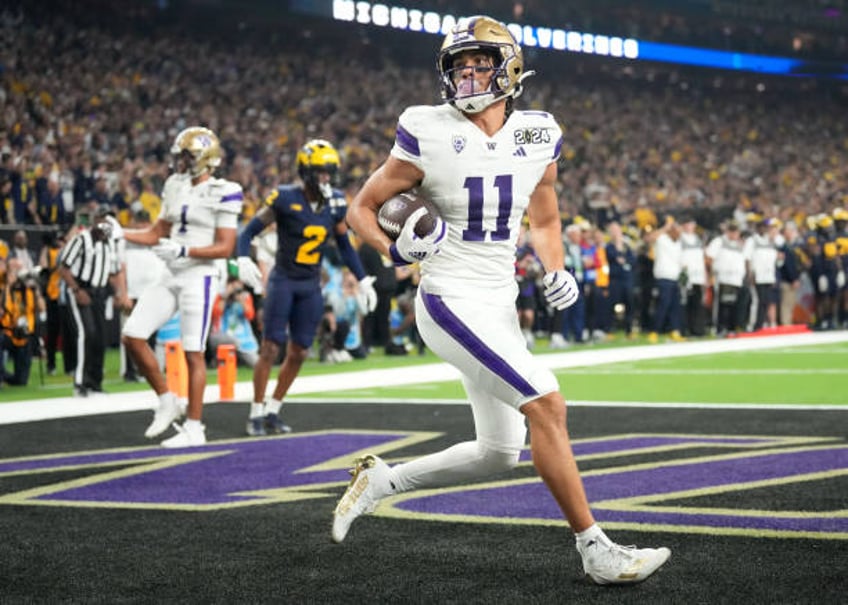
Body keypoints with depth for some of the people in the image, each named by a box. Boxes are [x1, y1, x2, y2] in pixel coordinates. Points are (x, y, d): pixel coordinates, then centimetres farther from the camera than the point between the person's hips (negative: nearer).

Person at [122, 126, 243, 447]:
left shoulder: (223, 193, -8)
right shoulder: (176, 188, 12)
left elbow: (225, 248, -12)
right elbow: (157, 234, 19)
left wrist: (184, 251, -22)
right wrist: (120, 234, 6)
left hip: (200, 277, -7)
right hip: (171, 277, 7)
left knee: (193, 353, -4)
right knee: (132, 336, 0)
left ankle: (194, 427, 5)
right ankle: (166, 400, 15)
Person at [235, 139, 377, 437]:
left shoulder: (335, 204, 1)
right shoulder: (285, 199, -13)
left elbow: (344, 246, 14)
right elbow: (249, 231, -7)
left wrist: (363, 280, 12)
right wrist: (244, 260, -24)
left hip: (311, 286, 5)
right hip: (283, 280, -5)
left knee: (298, 353, 6)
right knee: (270, 348, -6)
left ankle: (272, 411, 19)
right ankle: (256, 413, 5)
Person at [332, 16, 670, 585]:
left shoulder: (537, 138, 4)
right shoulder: (429, 136, -10)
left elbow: (544, 221, 18)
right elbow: (361, 208, -2)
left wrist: (556, 270, 0)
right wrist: (395, 247, -21)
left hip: (500, 304, 7)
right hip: (451, 300, -7)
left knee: (498, 454, 11)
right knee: (548, 406, -17)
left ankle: (380, 479, 28)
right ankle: (597, 550, -8)